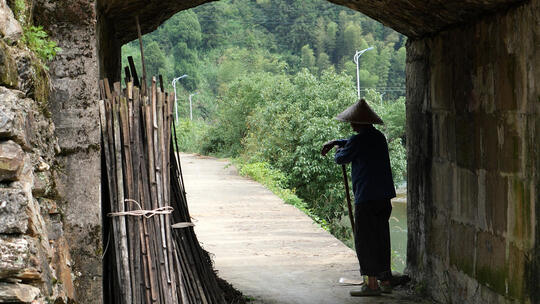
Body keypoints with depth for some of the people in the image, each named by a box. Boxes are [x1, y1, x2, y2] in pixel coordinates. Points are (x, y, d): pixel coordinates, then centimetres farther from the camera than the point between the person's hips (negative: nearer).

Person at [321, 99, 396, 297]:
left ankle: (372, 284, -4)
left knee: (364, 241, -2)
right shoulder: (379, 137, 13)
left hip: (366, 198, -8)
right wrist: (335, 142, 33)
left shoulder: (358, 140, -13)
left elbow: (341, 159, 3)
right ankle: (385, 280, 18)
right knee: (381, 239, 14)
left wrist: (338, 150, 24)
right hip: (384, 197, 8)